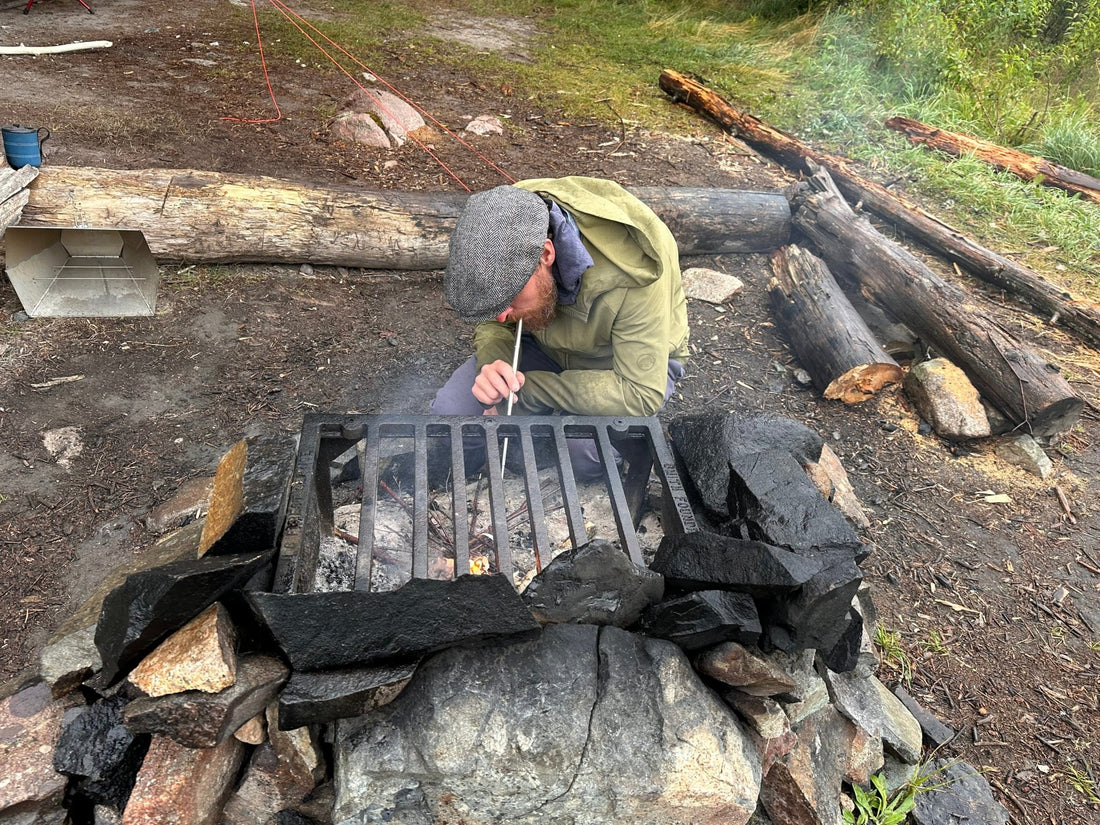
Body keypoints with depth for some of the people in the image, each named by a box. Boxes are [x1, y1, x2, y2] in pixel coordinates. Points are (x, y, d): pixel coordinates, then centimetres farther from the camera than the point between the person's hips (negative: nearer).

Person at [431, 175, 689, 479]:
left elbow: (641, 394, -32)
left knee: (584, 449, -34)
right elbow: (491, 322, -5)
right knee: (449, 411, -18)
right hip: (547, 345, 4)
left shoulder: (631, 274, -38)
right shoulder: (504, 241, -23)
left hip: (636, 362, -4)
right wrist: (493, 363, -30)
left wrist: (527, 390, -31)